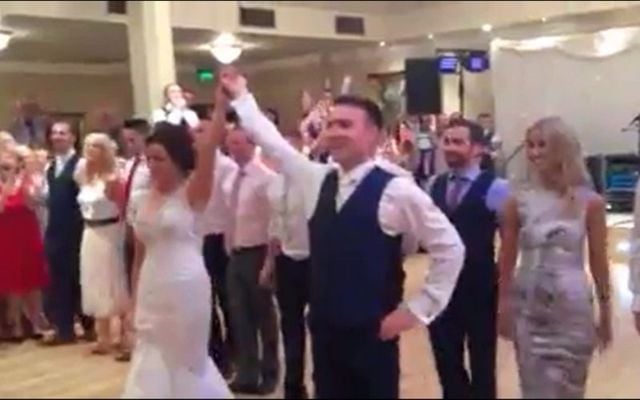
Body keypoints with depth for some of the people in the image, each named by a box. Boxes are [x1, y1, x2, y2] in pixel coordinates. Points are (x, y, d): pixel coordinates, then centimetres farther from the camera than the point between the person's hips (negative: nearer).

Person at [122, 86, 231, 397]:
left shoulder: (192, 194, -6)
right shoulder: (141, 202, 9)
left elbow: (209, 146, -21)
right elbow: (140, 256, 13)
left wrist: (221, 102, -30)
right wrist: (134, 303, 11)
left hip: (186, 291, -5)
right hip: (151, 294, 5)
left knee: (185, 364, 7)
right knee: (154, 368, 12)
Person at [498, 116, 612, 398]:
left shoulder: (590, 202, -6)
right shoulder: (518, 202, -5)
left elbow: (599, 261, 0)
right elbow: (507, 260, 3)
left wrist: (605, 310, 4)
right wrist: (503, 306, 6)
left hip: (572, 308, -1)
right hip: (528, 308, 1)